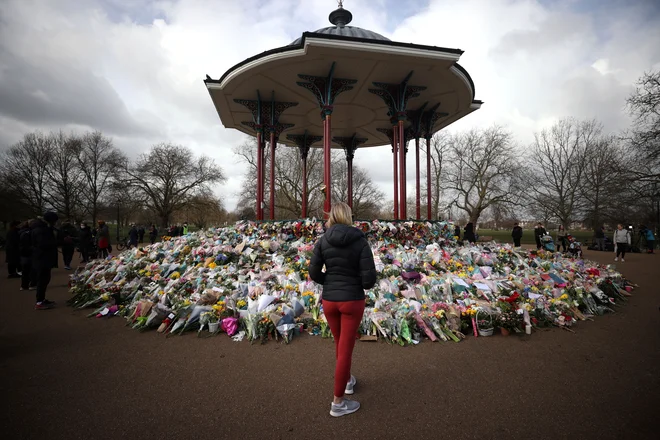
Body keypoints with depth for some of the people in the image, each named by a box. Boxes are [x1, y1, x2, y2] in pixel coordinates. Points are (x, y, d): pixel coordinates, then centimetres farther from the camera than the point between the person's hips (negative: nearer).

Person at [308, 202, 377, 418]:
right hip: (353, 301, -3)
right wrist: (363, 284, 9)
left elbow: (314, 273, -5)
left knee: (340, 342, 25)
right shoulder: (360, 241, -11)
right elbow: (369, 278, -15)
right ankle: (338, 402, 18)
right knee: (346, 348, 7)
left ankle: (348, 380, 47)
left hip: (329, 300, 3)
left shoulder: (322, 241, -4)